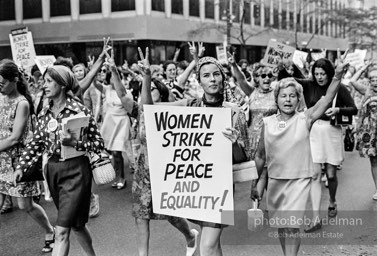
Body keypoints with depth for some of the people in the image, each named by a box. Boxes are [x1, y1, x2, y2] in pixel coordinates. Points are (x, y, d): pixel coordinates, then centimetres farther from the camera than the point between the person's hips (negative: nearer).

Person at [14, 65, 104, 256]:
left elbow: (99, 144, -9)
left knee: (62, 230, -8)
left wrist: (74, 142, -23)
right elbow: (36, 143, 14)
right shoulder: (44, 114, 5)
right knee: (75, 224, 20)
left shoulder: (80, 110, -11)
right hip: (52, 170, 6)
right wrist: (21, 166, 5)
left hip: (75, 170, -6)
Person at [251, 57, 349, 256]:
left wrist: (338, 75, -33)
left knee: (291, 225, -11)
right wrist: (254, 183, 10)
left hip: (299, 180, -3)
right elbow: (260, 155, 7)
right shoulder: (268, 123, -1)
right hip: (275, 180, 3)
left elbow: (328, 98, -19)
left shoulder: (305, 119, -7)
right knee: (280, 226, 14)